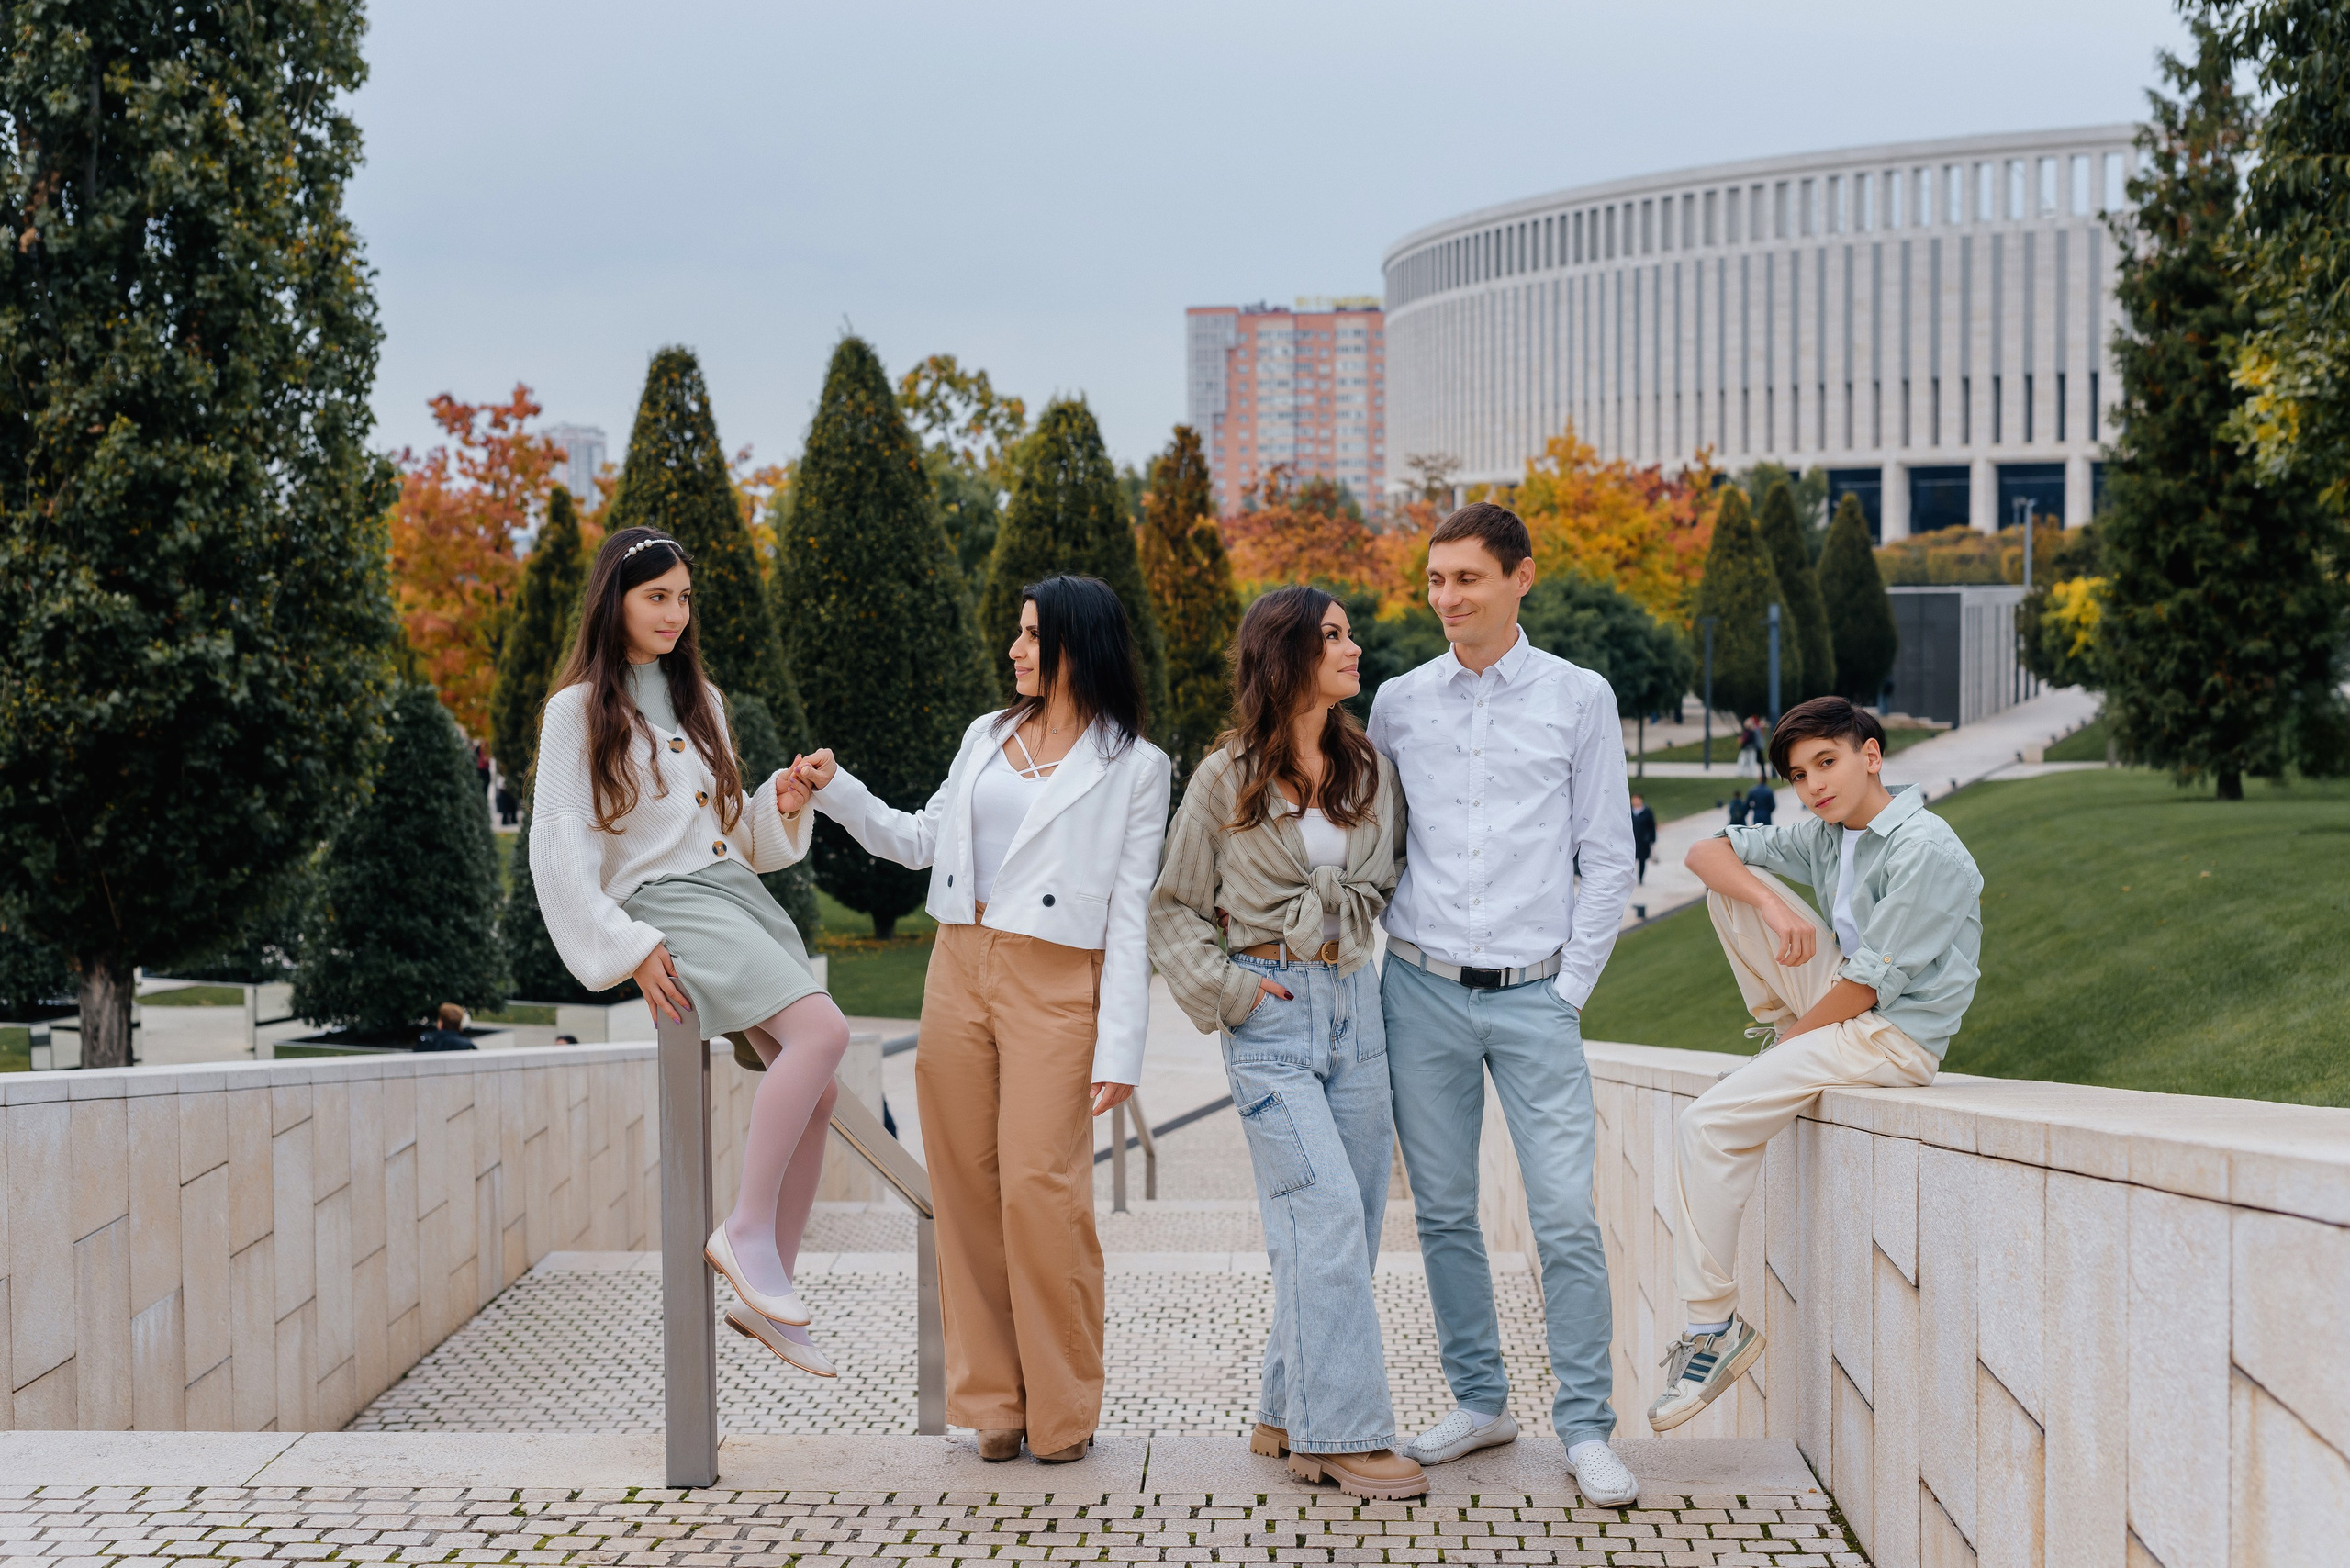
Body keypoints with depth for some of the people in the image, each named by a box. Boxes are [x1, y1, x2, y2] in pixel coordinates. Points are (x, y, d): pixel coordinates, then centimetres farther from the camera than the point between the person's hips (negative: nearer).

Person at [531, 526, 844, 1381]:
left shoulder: (699, 698, 21)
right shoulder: (579, 708, 0)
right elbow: (558, 847, -6)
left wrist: (781, 806, 4)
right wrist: (630, 950, -14)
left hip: (741, 894, 7)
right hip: (667, 905, -7)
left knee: (814, 1095, -5)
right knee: (822, 1030, -28)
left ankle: (769, 1296, 5)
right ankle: (746, 1230, -20)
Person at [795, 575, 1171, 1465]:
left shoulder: (1135, 767, 0)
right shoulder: (987, 737, 16)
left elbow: (1130, 917, -3)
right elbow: (924, 841, 25)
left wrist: (1120, 1049, -9)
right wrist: (836, 792, 14)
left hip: (1054, 990, -5)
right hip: (958, 971, 5)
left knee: (1040, 1189, -12)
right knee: (967, 1189, 4)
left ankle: (1062, 1411, 1)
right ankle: (993, 1401, 13)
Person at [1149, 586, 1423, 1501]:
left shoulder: (1368, 770, 13)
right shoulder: (1225, 780, 1)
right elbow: (1172, 908, 7)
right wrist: (1222, 988, -4)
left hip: (1356, 1005, 5)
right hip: (1271, 1014, -5)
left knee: (1344, 1229, 4)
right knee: (1327, 1216, -14)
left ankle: (1289, 1418, 15)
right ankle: (1347, 1434, -11)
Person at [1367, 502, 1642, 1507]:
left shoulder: (1579, 698, 2)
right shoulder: (1399, 703, 8)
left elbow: (1608, 860, 3)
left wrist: (1571, 987, -2)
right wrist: (1387, 957, 7)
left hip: (1534, 994, -2)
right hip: (1423, 990, 3)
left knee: (1566, 1217, -7)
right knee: (1443, 1213, 8)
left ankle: (1585, 1428, 2)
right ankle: (1480, 1402, 21)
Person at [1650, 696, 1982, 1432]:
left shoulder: (1925, 851, -19)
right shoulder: (1825, 834, 6)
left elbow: (1868, 984, -21)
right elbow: (1706, 852, 6)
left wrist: (1793, 1036, -8)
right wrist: (1772, 906, -13)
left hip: (1895, 1035, -9)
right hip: (1841, 1000, 9)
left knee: (1708, 1124, -19)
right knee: (1738, 883, 2)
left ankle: (1715, 1327, -9)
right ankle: (1781, 1033, 10)